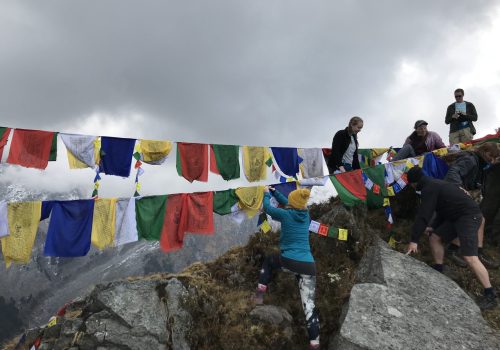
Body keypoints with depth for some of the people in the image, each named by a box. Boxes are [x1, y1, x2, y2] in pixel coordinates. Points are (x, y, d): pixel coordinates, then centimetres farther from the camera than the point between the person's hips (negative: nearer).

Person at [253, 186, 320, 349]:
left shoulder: (285, 214, -2)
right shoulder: (306, 214, 12)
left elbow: (267, 208, 15)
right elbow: (289, 204, 29)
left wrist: (267, 194, 34)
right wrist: (274, 192, 38)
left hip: (288, 262, -3)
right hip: (308, 266, 3)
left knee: (268, 261, 30)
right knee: (309, 305, 6)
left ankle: (260, 292, 23)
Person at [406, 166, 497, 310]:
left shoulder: (429, 188, -16)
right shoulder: (434, 184, 15)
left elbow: (423, 215, -20)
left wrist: (414, 240, -19)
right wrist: (433, 227, 18)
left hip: (469, 216, -10)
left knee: (470, 257, -16)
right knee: (434, 237, 13)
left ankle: (490, 296, -12)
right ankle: (438, 271, 24)